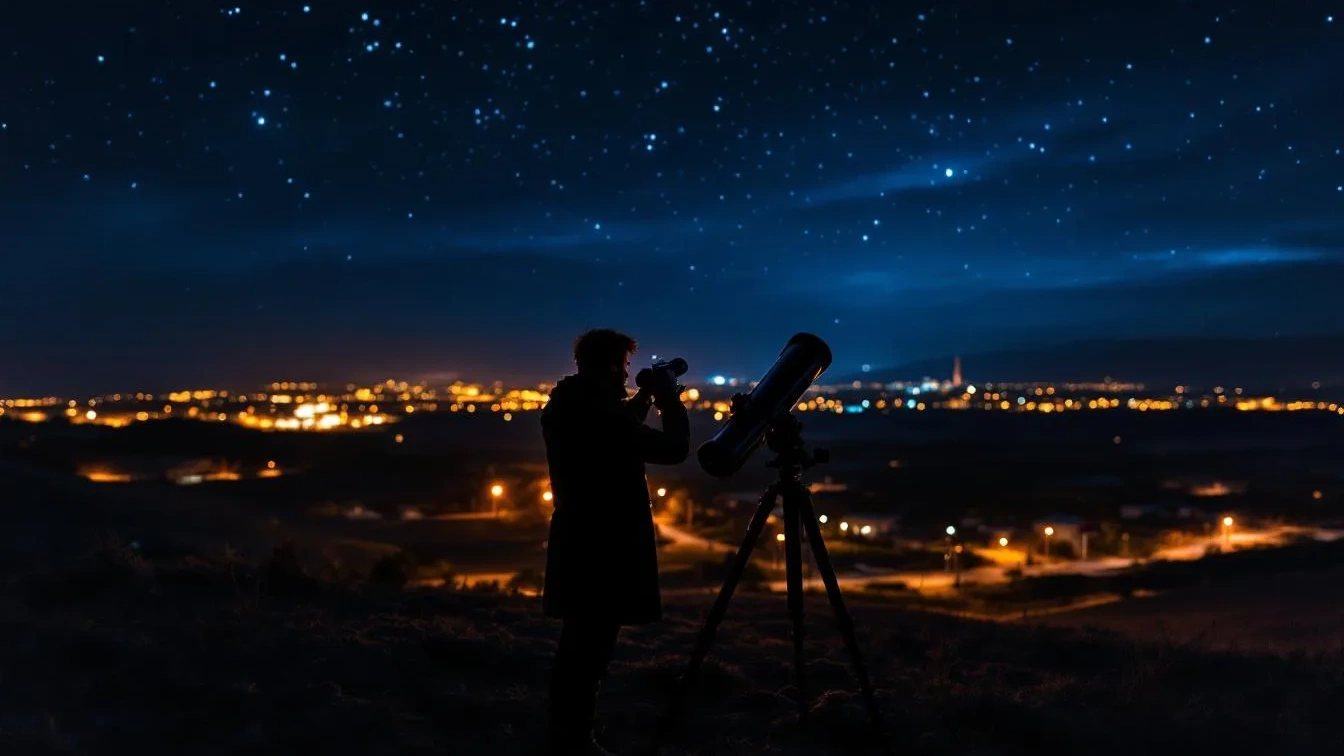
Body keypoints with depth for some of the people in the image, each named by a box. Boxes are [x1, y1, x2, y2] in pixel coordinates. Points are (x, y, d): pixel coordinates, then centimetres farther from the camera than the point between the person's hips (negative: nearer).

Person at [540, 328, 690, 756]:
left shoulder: (564, 407, 7)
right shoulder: (598, 411, -20)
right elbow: (673, 449, -16)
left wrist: (644, 399, 15)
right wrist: (669, 398, -3)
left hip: (578, 541, 10)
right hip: (606, 545, -10)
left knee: (579, 643, 17)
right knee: (591, 646, -2)